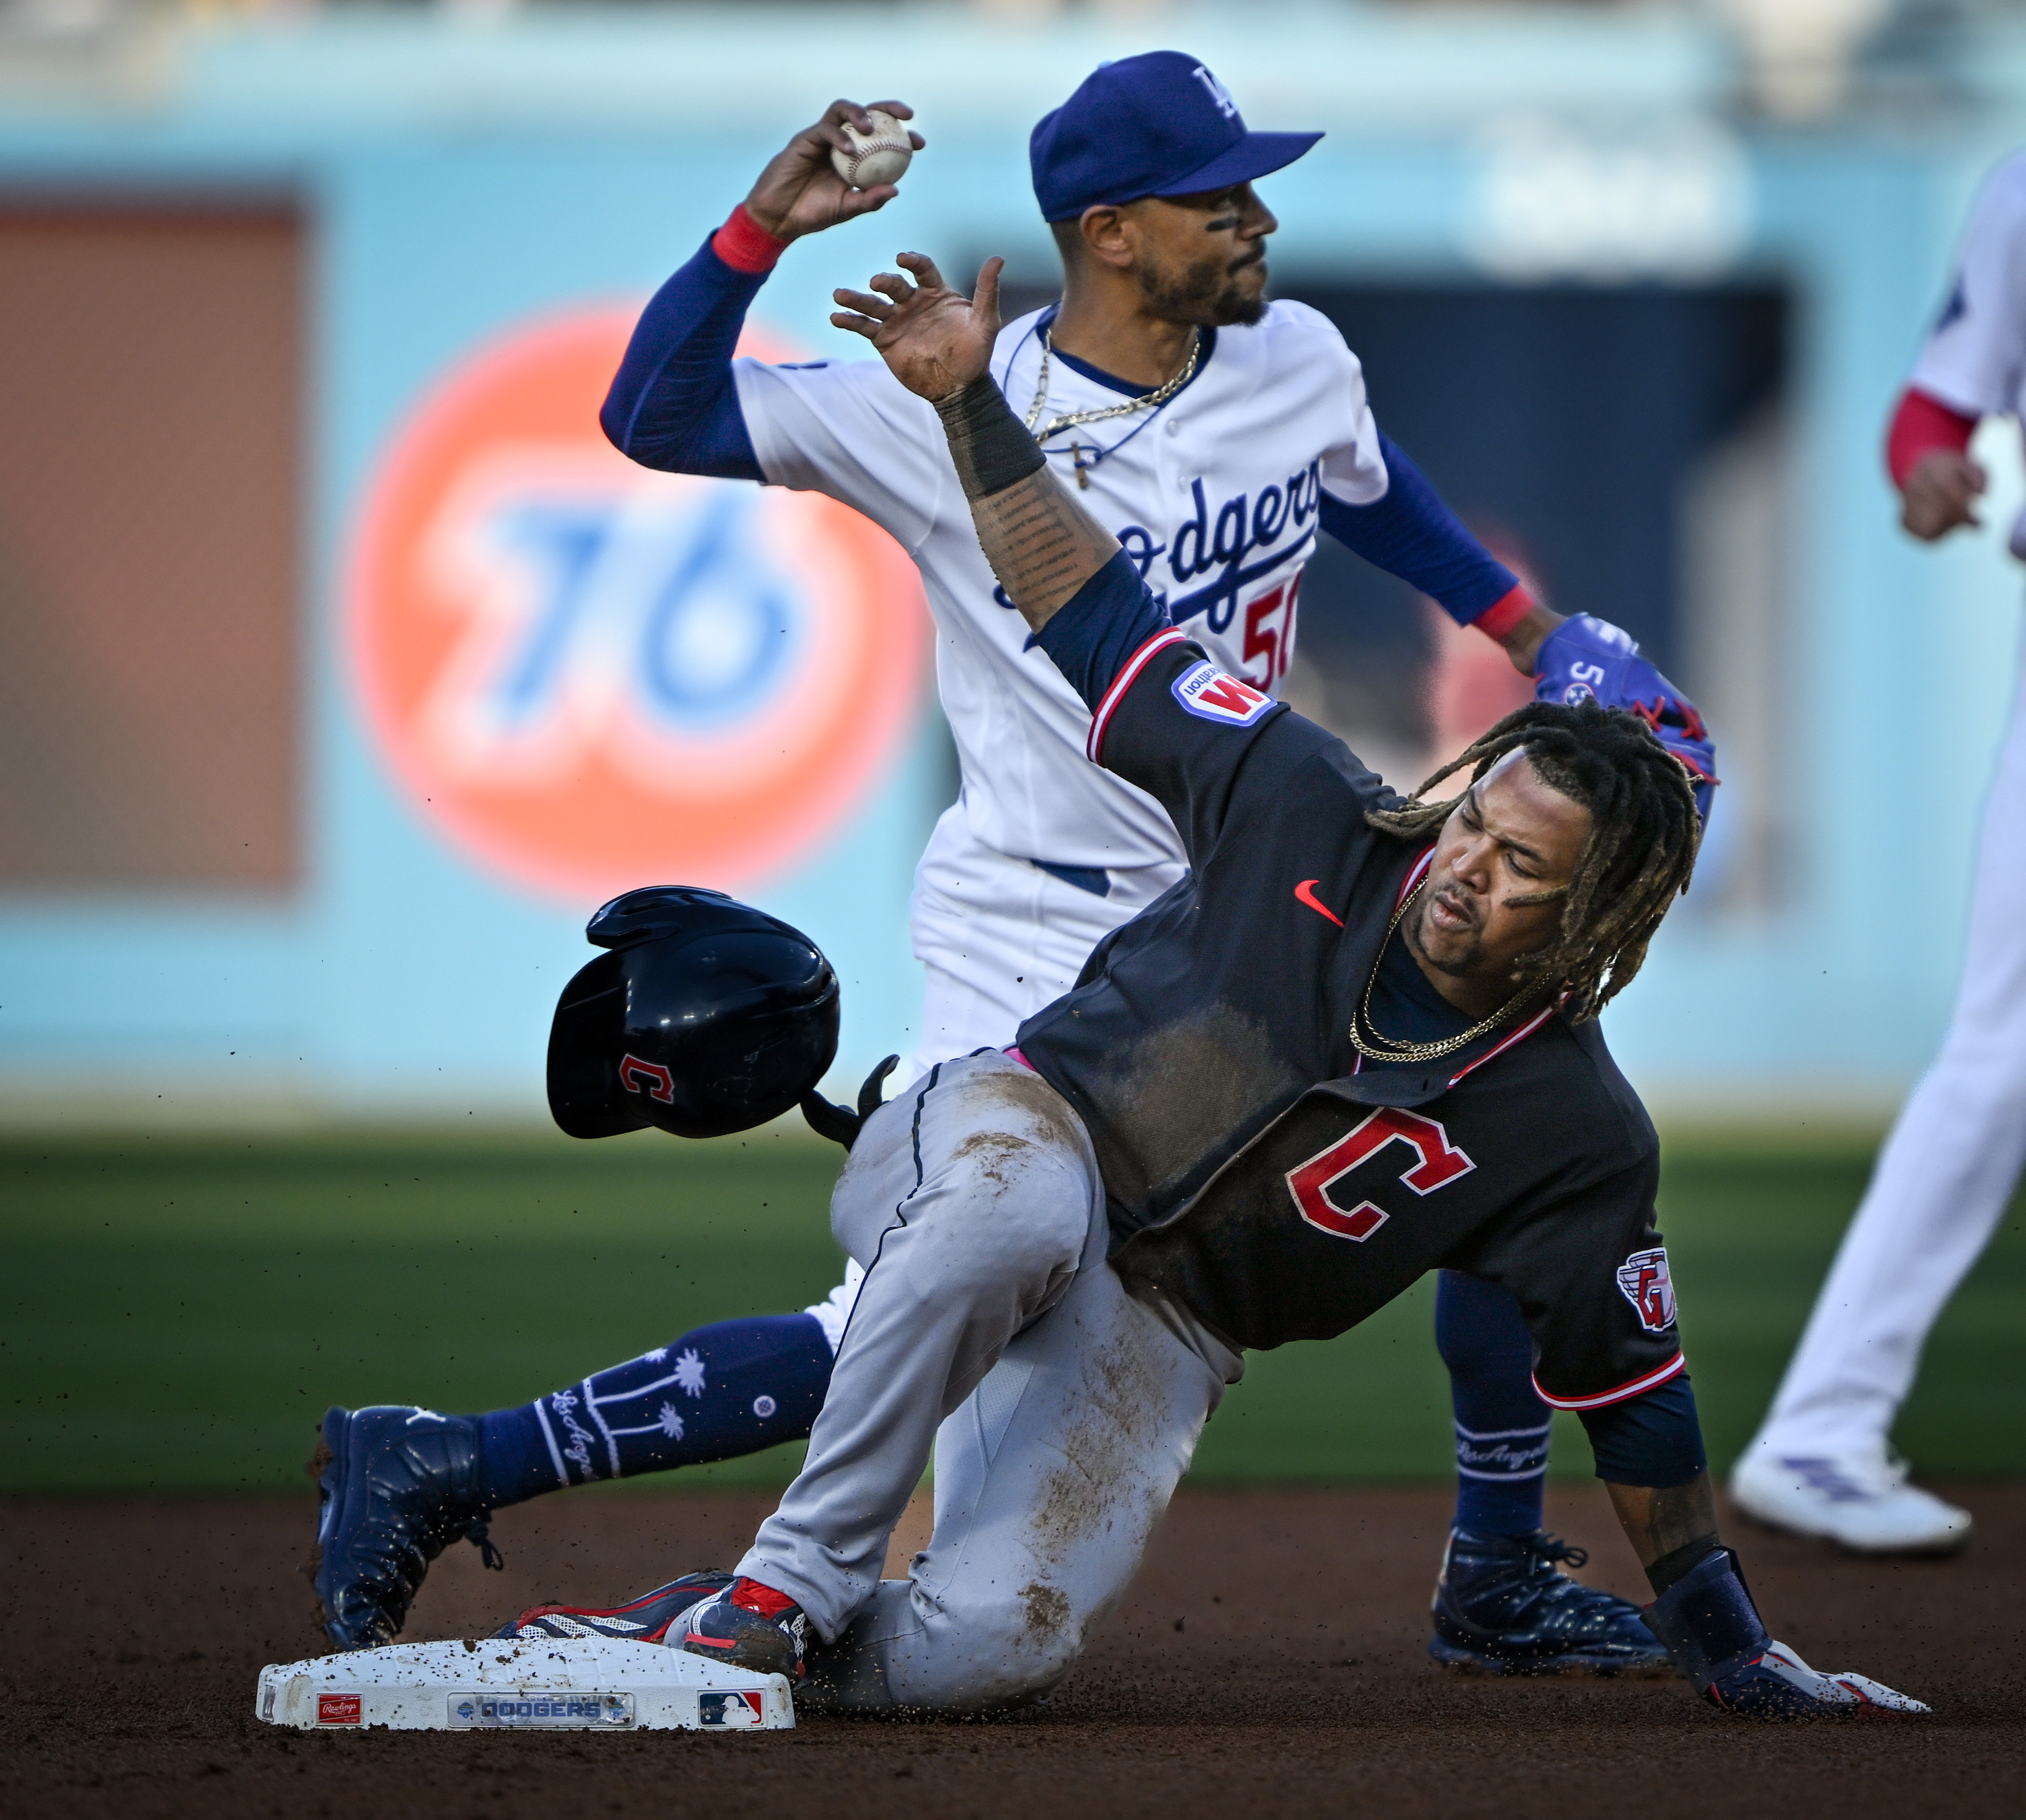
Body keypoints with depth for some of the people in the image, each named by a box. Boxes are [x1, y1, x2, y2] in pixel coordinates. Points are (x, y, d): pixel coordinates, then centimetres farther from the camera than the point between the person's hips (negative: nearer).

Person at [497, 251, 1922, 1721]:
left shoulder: (1582, 1141, -11)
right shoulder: (1312, 814, -10)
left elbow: (1631, 1385, -4)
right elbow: (1099, 609, -3)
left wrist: (1729, 1645, -4)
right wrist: (973, 402, -13)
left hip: (1152, 1337, 1)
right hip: (1005, 1132, -1)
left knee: (989, 1652, -27)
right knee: (1020, 1212, -43)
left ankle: (708, 1625, 2)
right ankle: (800, 1575, -30)